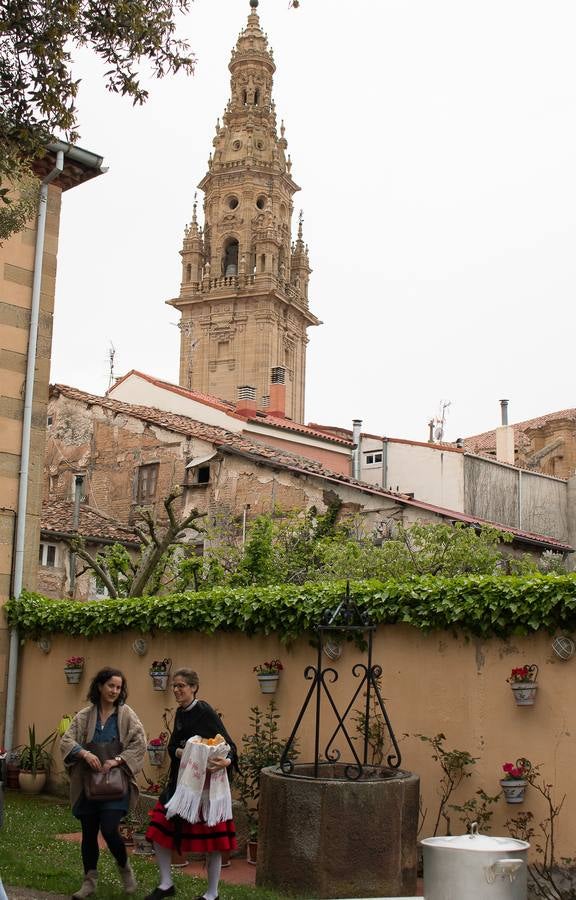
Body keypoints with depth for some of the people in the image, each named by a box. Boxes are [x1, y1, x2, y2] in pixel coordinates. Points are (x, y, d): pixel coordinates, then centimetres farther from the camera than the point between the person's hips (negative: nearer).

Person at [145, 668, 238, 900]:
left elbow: (227, 742, -14)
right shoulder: (180, 713, 10)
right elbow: (172, 746, 13)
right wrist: (179, 752, -11)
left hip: (205, 783, -7)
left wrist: (227, 761, -35)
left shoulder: (205, 712, -12)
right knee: (158, 830, 4)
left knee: (210, 838, 1)